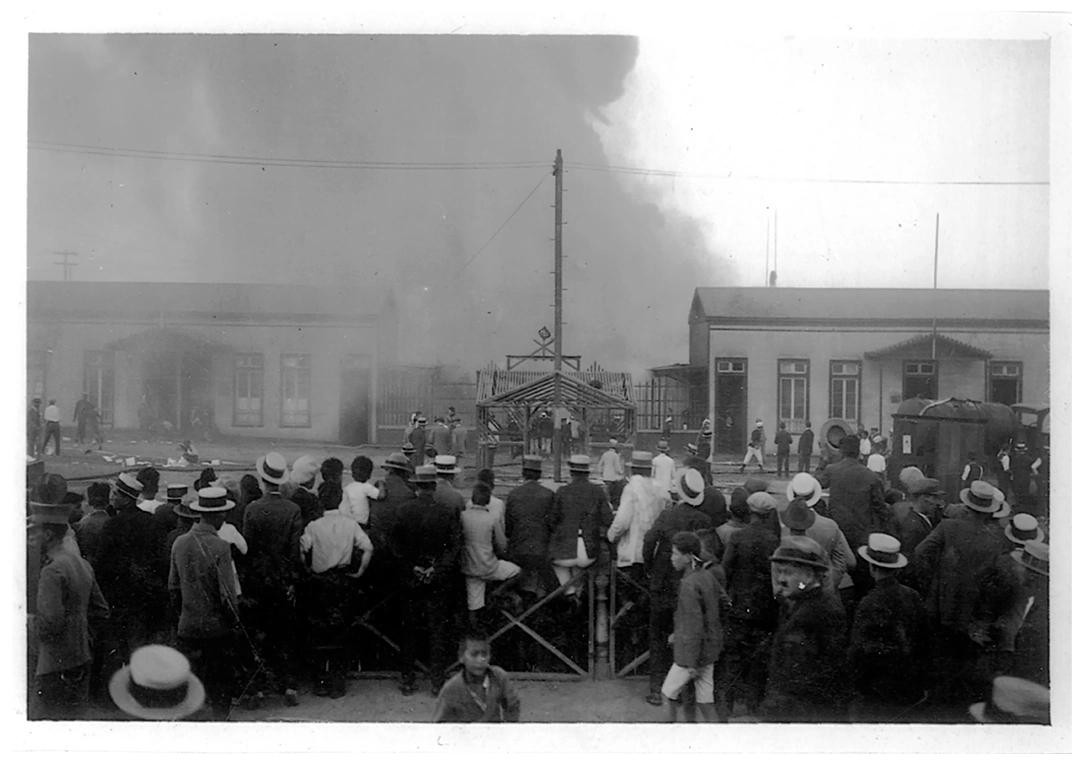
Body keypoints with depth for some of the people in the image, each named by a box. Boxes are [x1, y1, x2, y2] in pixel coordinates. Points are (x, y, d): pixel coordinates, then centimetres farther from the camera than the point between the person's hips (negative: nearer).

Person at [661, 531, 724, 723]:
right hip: (709, 650, 8)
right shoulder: (708, 577, 5)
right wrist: (678, 634, 25)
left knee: (669, 693, 12)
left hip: (691, 652, -8)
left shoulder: (689, 585, -22)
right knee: (705, 701, 12)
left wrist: (691, 663, -19)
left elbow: (695, 626, -23)